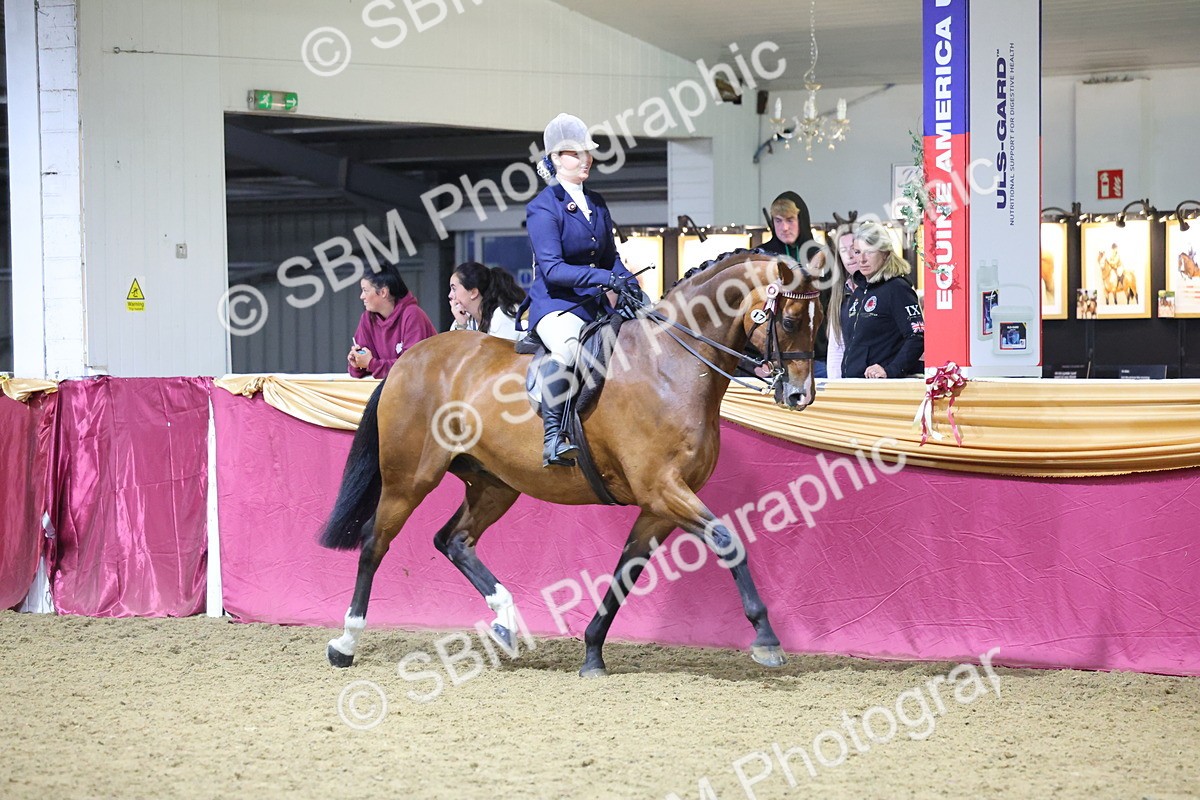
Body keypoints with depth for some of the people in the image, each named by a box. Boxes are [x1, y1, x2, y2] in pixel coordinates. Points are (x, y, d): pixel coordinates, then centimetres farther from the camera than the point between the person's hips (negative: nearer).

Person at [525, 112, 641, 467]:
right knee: (568, 346, -38)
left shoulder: (596, 204, 17)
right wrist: (604, 277, -26)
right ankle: (553, 436, -36)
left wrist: (629, 285, -2)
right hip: (556, 304, -8)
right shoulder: (543, 208, -6)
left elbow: (610, 257, 20)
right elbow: (551, 268, -16)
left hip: (596, 305, 8)